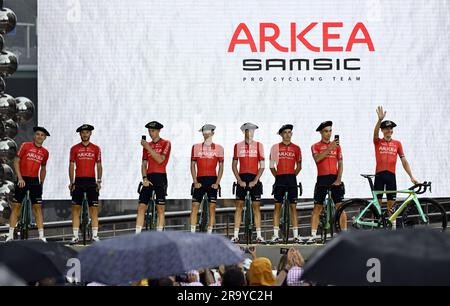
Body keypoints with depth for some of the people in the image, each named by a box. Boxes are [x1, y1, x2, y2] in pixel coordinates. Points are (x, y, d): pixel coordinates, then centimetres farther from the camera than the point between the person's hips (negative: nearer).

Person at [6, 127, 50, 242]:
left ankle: (41, 235, -1)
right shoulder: (25, 146, -1)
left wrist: (41, 183, 12)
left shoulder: (45, 152, 9)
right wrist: (20, 178, -11)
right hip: (23, 180, -3)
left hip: (35, 181, 3)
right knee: (16, 206, -2)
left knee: (37, 207, -1)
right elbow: (16, 161, -2)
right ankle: (10, 235, 1)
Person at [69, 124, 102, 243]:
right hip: (78, 181, 0)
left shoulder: (96, 149, 9)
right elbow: (71, 166, 6)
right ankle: (75, 236, -1)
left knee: (94, 208, -3)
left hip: (91, 181, 0)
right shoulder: (74, 149, 7)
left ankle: (95, 235, -3)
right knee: (76, 207, -3)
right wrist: (71, 182, -2)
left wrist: (99, 181, 0)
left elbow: (99, 166, 10)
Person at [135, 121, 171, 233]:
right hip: (149, 178, 4)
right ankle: (137, 234, -5)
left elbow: (160, 160, -12)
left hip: (160, 177, -4)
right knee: (141, 206, -4)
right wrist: (144, 178, -2)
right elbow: (144, 164, 13)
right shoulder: (147, 145, 16)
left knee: (160, 208, -3)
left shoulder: (165, 144, 1)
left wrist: (148, 148, -15)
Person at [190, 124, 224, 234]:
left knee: (212, 207, -2)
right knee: (195, 205, -6)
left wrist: (217, 182, -4)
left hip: (212, 180, -1)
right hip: (200, 180, 1)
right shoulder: (196, 147, 8)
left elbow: (221, 166, 6)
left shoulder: (218, 148, 6)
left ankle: (209, 233, 1)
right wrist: (195, 181, -2)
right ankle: (192, 233, -5)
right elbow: (193, 165, 8)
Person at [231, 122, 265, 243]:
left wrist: (255, 181, -7)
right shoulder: (238, 146, 7)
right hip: (242, 179, 1)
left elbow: (262, 166, 3)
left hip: (254, 179, -1)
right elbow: (234, 165, 8)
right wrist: (239, 180, -3)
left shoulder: (258, 145, 4)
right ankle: (236, 235, 0)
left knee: (256, 207, -1)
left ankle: (259, 235, 0)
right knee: (239, 207, -1)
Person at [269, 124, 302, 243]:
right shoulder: (275, 147, 5)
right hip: (280, 179, -1)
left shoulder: (296, 148, 8)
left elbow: (299, 166, 15)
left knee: (293, 206, 0)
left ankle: (296, 235, 1)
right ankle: (275, 235, 0)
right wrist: (277, 176, 4)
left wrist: (293, 175, 6)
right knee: (277, 206, 0)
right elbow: (272, 166, 10)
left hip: (292, 179, 1)